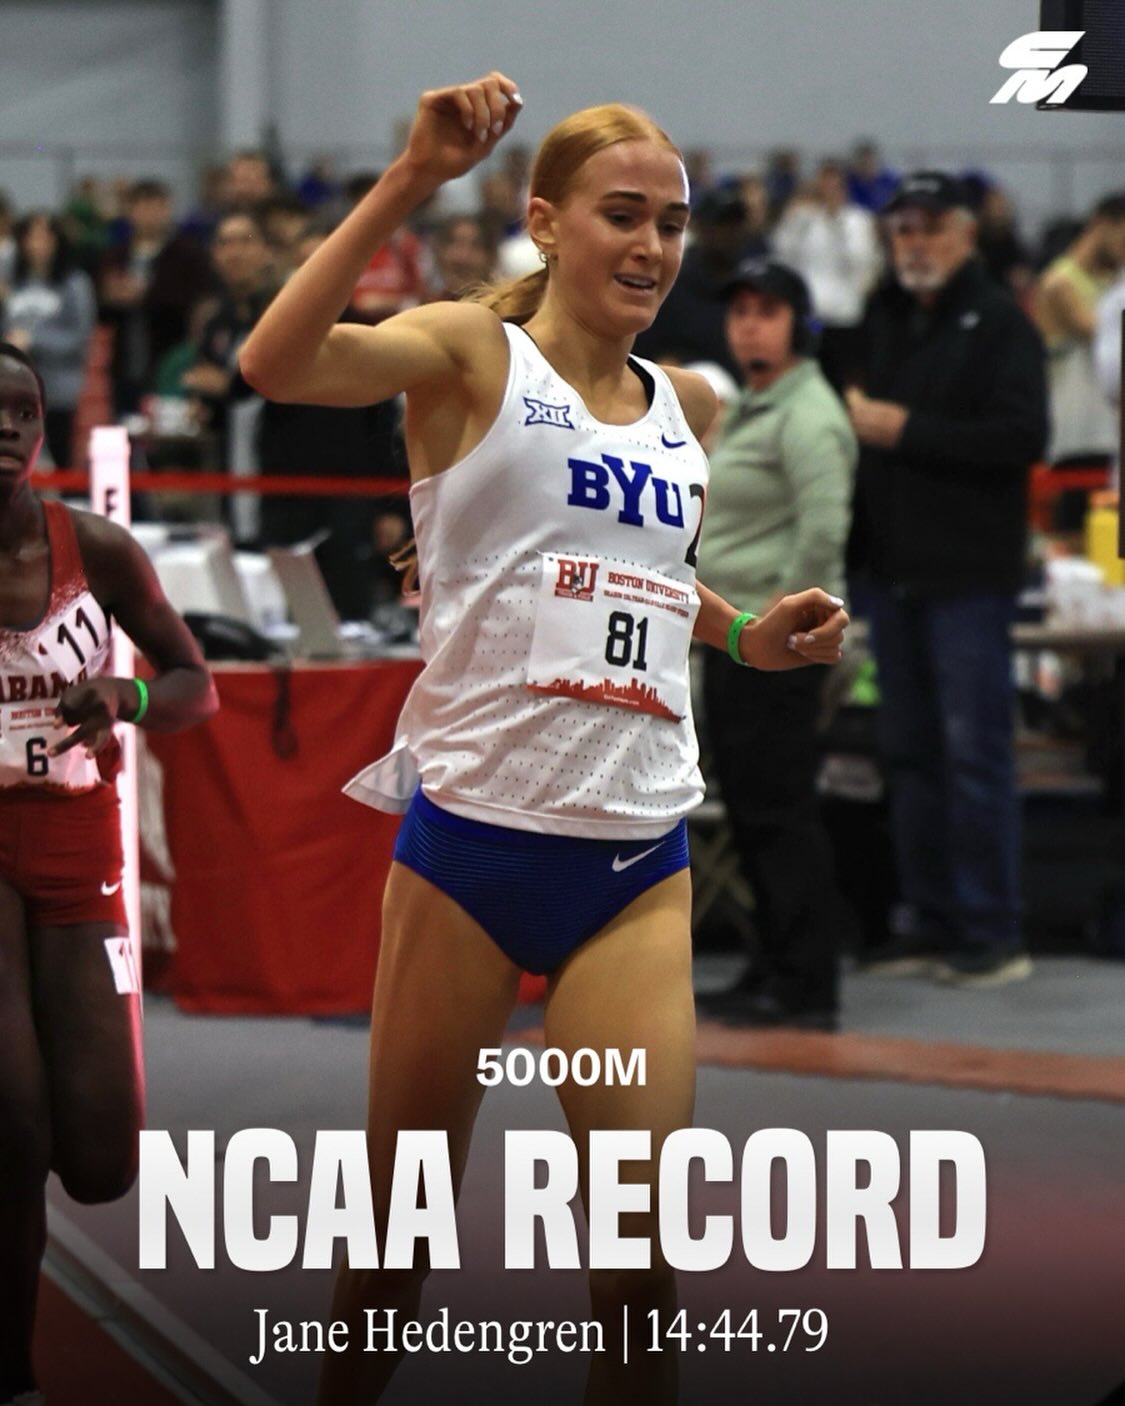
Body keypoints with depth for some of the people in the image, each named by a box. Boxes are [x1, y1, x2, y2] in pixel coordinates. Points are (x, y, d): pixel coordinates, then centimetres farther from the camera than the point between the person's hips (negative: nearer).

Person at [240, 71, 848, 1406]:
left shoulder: (688, 407, 12)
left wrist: (747, 636, 14)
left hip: (638, 861, 4)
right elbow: (275, 362, -23)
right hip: (471, 835, -4)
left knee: (644, 1249, -2)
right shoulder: (473, 352, -3)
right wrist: (413, 179, -28)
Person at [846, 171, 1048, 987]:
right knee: (911, 751, 10)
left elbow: (1023, 435, -18)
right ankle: (929, 922, 17)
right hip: (894, 567, 7)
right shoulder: (885, 320, 16)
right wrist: (855, 418, -2)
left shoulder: (998, 323, -7)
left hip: (968, 574, -7)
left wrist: (906, 430, -18)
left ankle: (992, 935, -2)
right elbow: (858, 410, 21)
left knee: (975, 751, -6)